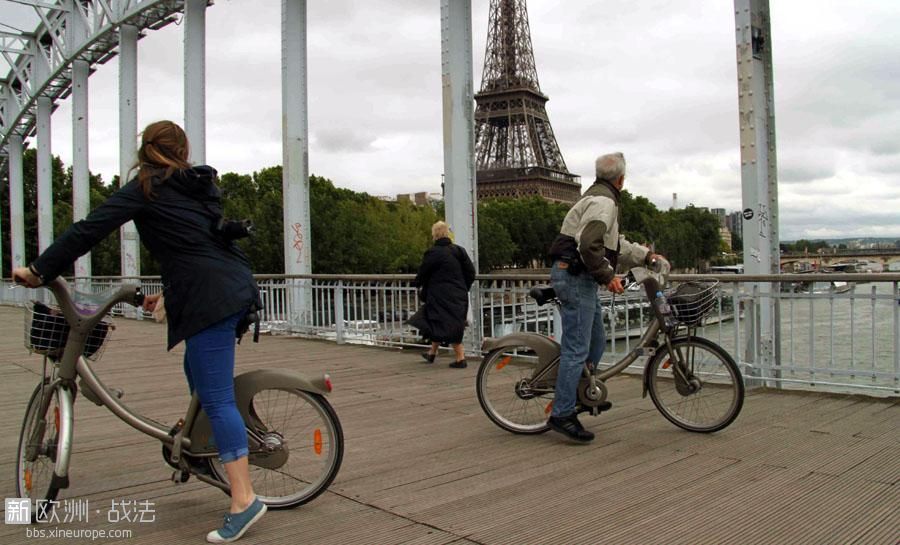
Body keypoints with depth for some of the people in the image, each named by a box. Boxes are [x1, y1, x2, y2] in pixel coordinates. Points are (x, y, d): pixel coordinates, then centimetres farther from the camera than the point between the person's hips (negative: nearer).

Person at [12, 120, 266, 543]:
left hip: (209, 299, -8)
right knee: (199, 374, 26)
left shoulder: (145, 189, 0)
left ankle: (243, 499, -8)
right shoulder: (197, 186, 20)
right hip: (236, 286, 8)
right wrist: (169, 292, 38)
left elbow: (89, 230, -3)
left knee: (215, 397, -8)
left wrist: (38, 271, 5)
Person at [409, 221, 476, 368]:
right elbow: (471, 272, 5)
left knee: (446, 325, -1)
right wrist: (463, 287, 18)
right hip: (459, 294, 6)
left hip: (441, 296, -6)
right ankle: (432, 353, 32)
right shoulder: (459, 250, 2)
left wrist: (419, 284, 17)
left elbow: (422, 274, -4)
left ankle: (460, 358, -5)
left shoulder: (432, 253, -13)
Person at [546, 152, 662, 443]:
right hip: (575, 276, -11)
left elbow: (616, 244, 27)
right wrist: (608, 275, -17)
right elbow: (589, 244, -26)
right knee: (577, 348, -10)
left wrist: (647, 256, 24)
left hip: (580, 277, 11)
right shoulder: (604, 201, -14)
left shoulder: (597, 198, 21)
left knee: (596, 341, 20)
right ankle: (562, 414, -7)